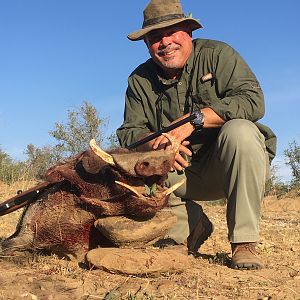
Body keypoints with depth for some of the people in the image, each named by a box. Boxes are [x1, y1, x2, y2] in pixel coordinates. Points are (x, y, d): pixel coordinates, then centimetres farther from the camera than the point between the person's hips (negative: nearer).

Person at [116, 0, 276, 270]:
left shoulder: (217, 54, -7)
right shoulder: (140, 80, 3)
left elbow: (253, 100, -21)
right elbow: (129, 133, -3)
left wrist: (194, 119, -29)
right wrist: (157, 144, -26)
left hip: (229, 167, -3)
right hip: (182, 172, 3)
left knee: (240, 131, -34)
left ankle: (244, 242, -23)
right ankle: (191, 227, 1)